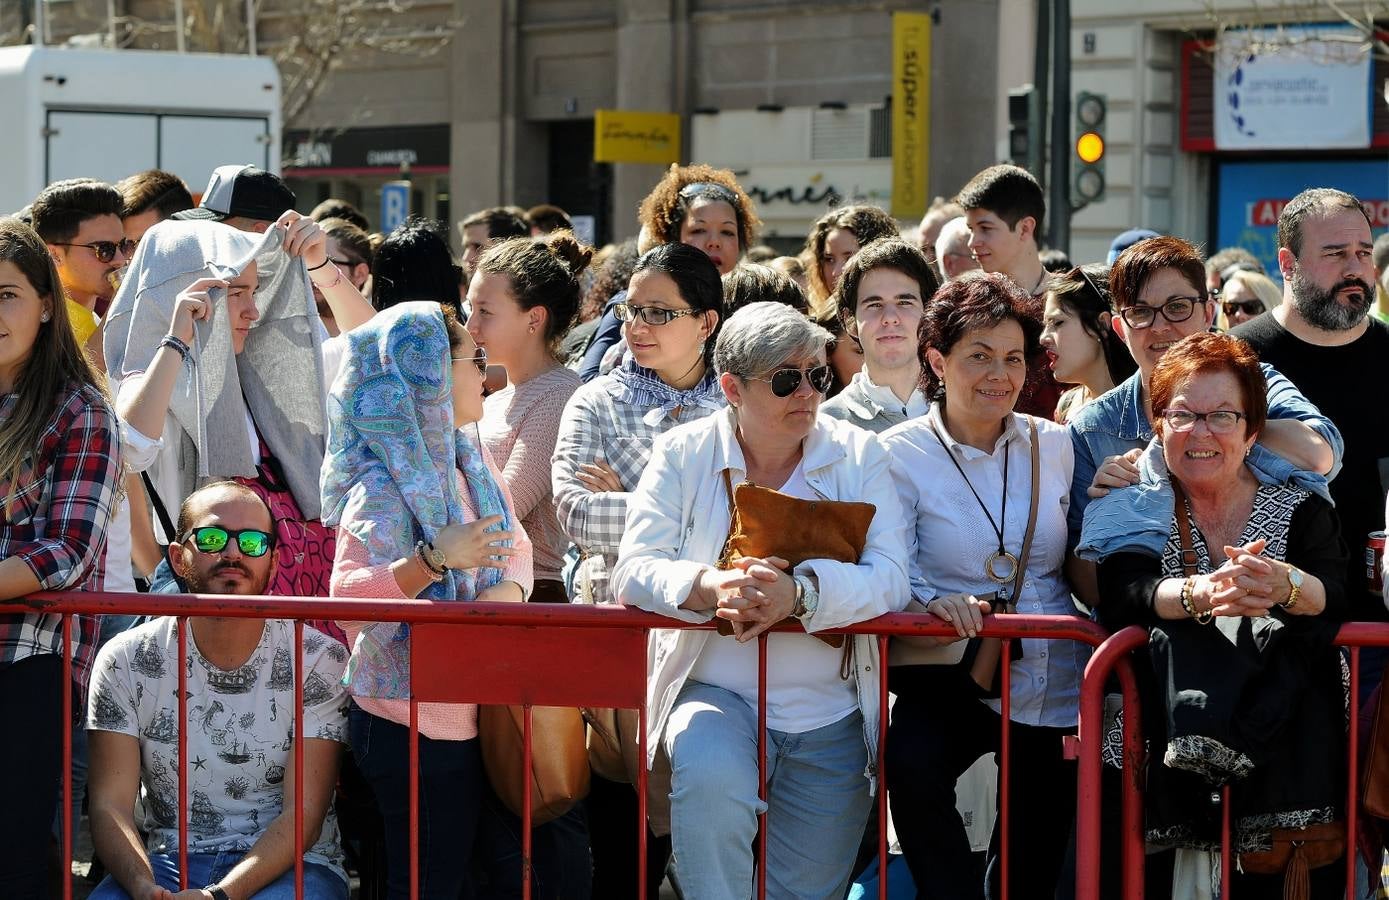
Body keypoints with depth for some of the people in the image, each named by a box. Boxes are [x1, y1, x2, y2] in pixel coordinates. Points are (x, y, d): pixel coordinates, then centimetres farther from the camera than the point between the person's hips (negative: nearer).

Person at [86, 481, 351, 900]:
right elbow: (110, 806, -3)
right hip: (166, 862, 2)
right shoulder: (126, 661, 2)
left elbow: (303, 815, -9)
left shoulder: (319, 661, -3)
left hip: (290, 864, -2)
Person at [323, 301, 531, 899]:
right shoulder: (382, 487, -19)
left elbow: (514, 542, 7)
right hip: (408, 726, -9)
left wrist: (508, 588, -15)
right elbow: (348, 594, -30)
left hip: (468, 711, 9)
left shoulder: (470, 458, 8)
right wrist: (434, 560, -42)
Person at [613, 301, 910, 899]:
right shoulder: (684, 454, 2)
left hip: (830, 717, 2)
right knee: (711, 778, -35)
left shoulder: (858, 456, 2)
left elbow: (890, 578, -10)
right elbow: (634, 570, -8)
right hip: (716, 691, -2)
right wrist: (709, 586, -30)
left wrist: (799, 593, -30)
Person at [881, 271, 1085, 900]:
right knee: (911, 762, -35)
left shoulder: (1054, 446, 7)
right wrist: (936, 601, -29)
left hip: (1052, 678, 3)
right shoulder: (901, 455, -2)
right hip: (952, 676, -3)